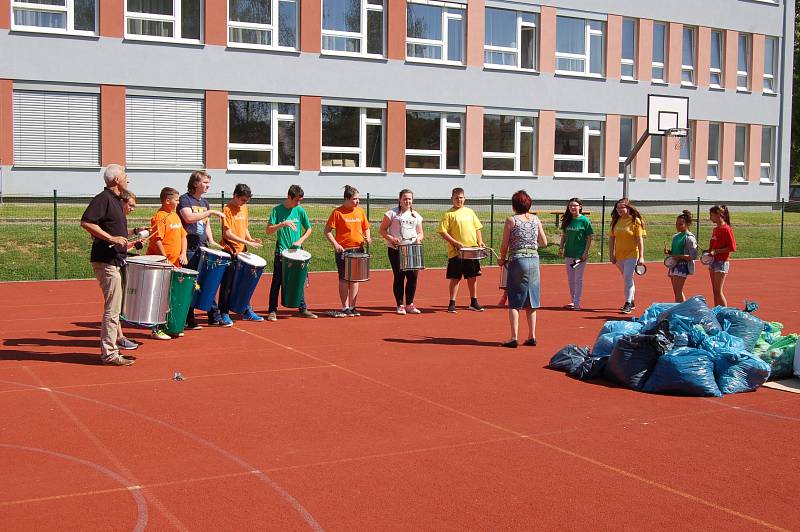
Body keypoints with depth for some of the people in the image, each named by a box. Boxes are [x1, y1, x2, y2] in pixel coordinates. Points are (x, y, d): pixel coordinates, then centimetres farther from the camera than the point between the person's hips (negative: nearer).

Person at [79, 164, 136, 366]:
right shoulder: (103, 198, -12)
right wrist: (111, 238, -24)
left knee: (114, 307, 15)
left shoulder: (115, 200, 18)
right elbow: (86, 222, -23)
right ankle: (109, 353, -3)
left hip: (115, 261, 10)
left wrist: (127, 235, 15)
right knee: (112, 308, -8)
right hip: (106, 261, -10)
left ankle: (109, 350, 23)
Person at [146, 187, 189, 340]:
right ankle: (156, 329, 1)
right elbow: (157, 240, -20)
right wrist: (165, 260, -21)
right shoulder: (159, 217, -14)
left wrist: (183, 254, 3)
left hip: (175, 263, 8)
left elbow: (183, 235, 17)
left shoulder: (175, 215, 13)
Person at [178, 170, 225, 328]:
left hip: (203, 248, 7)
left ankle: (214, 316, 14)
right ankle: (189, 320, 4)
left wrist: (211, 240, 8)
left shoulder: (205, 202, 17)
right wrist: (210, 212, -19)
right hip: (189, 249, -7)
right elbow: (189, 217, -24)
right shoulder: (184, 200, -6)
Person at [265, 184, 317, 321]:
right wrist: (283, 224, -24)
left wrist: (300, 241, -2)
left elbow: (308, 229, 13)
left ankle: (303, 309, 17)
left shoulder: (300, 210, 4)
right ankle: (272, 311, 7)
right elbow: (269, 230, -10)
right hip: (281, 252, -3)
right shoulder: (277, 210, -5)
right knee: (277, 282, 0)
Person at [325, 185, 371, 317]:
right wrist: (335, 244, -17)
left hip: (358, 249, 4)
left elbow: (366, 228, 18)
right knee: (344, 279, 0)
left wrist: (367, 237, -3)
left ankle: (352, 307, 16)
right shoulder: (338, 212, -7)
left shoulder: (360, 211, 7)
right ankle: (345, 308, 7)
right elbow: (327, 231, -5)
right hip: (343, 250, -4)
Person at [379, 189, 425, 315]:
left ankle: (409, 304, 13)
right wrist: (391, 238, -15)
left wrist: (418, 238, -4)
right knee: (399, 277, -1)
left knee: (413, 276, -1)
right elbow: (382, 230, 1)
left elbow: (420, 233, 20)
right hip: (396, 250, -4)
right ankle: (400, 305, 9)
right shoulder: (392, 213, 2)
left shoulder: (416, 216, 15)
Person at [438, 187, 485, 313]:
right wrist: (456, 243, -17)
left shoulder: (470, 212, 12)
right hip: (456, 252, -5)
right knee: (455, 278, -1)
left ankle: (474, 302, 22)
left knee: (473, 277, 10)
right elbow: (442, 232, -10)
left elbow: (477, 228, 17)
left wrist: (480, 241, 3)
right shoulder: (449, 214, -3)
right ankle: (452, 304, 7)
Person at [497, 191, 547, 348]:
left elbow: (505, 245, -5)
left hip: (517, 260, -4)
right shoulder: (536, 219, 6)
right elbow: (544, 242, 11)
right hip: (534, 260, 4)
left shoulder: (511, 220, -5)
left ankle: (514, 338, -5)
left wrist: (502, 259, 12)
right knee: (531, 302, 12)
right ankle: (532, 336, 15)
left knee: (514, 302, 0)